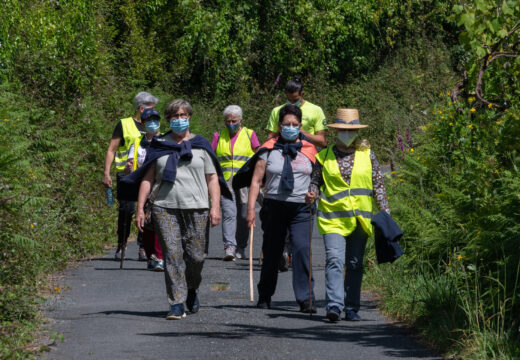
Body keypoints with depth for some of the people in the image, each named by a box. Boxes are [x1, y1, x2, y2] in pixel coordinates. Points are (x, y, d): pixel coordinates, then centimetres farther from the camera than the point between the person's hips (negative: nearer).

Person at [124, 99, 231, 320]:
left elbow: (212, 178, 9)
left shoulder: (201, 146, 11)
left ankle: (191, 290, 28)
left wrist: (215, 207, -3)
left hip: (196, 209, 0)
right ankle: (177, 304, -7)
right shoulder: (159, 146, 12)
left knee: (196, 256, -2)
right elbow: (148, 178, 11)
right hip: (165, 208, 0)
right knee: (172, 255, -9)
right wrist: (140, 208, 3)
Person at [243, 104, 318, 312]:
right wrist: (251, 208, -5)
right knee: (271, 253, 6)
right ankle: (264, 297, 23)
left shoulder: (309, 150, 10)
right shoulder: (269, 150, 4)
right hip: (274, 207, 0)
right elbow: (256, 180, 2)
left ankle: (305, 300, -15)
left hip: (301, 209, 0)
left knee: (302, 250, -15)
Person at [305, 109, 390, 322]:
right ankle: (334, 305, -22)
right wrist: (311, 195, -8)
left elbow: (378, 184, 11)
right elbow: (315, 181, 14)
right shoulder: (324, 156, 6)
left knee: (355, 264, 6)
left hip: (359, 219, 2)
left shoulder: (367, 155, 9)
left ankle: (351, 308, 13)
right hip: (333, 218, -2)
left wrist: (385, 213, 5)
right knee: (334, 261, -16)